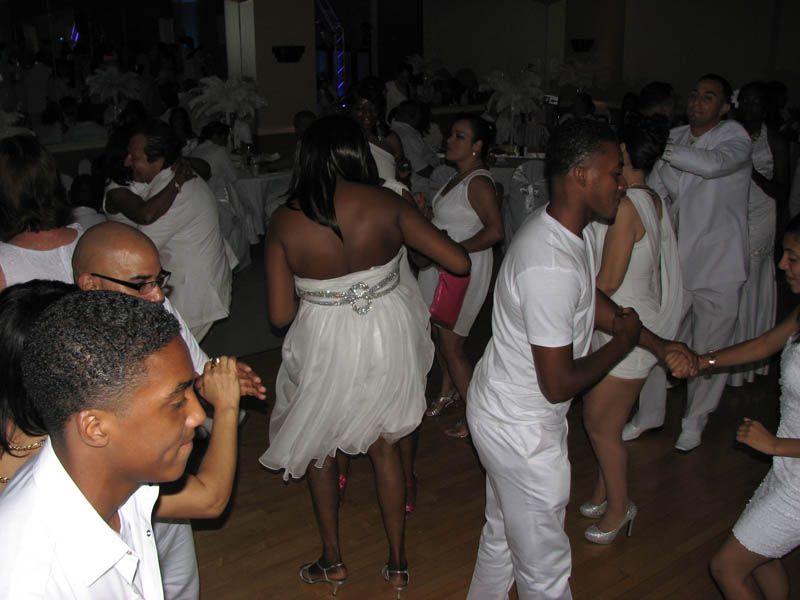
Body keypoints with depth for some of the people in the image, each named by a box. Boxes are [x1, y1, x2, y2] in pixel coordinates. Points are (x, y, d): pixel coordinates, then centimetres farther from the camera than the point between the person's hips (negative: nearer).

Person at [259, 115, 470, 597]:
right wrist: (418, 225, 8)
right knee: (386, 449, 22)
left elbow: (281, 314, -11)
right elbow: (460, 262, -11)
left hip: (325, 348, -1)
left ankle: (333, 561, 38)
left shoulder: (284, 222, -13)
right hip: (388, 338, 1)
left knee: (318, 448, 25)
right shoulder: (386, 204, -13)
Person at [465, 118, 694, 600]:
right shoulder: (551, 267, -33)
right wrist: (624, 340, -13)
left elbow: (595, 302, 18)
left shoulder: (573, 229, -1)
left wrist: (660, 345, 11)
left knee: (503, 535, 29)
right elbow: (559, 385, -28)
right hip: (522, 430, -10)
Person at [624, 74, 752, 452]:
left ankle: (695, 422, 25)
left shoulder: (735, 138, -9)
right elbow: (656, 193, 12)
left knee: (709, 349, 6)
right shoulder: (673, 138, 6)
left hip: (717, 265, -4)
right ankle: (649, 413, 28)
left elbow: (713, 164, -32)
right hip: (674, 261, 4)